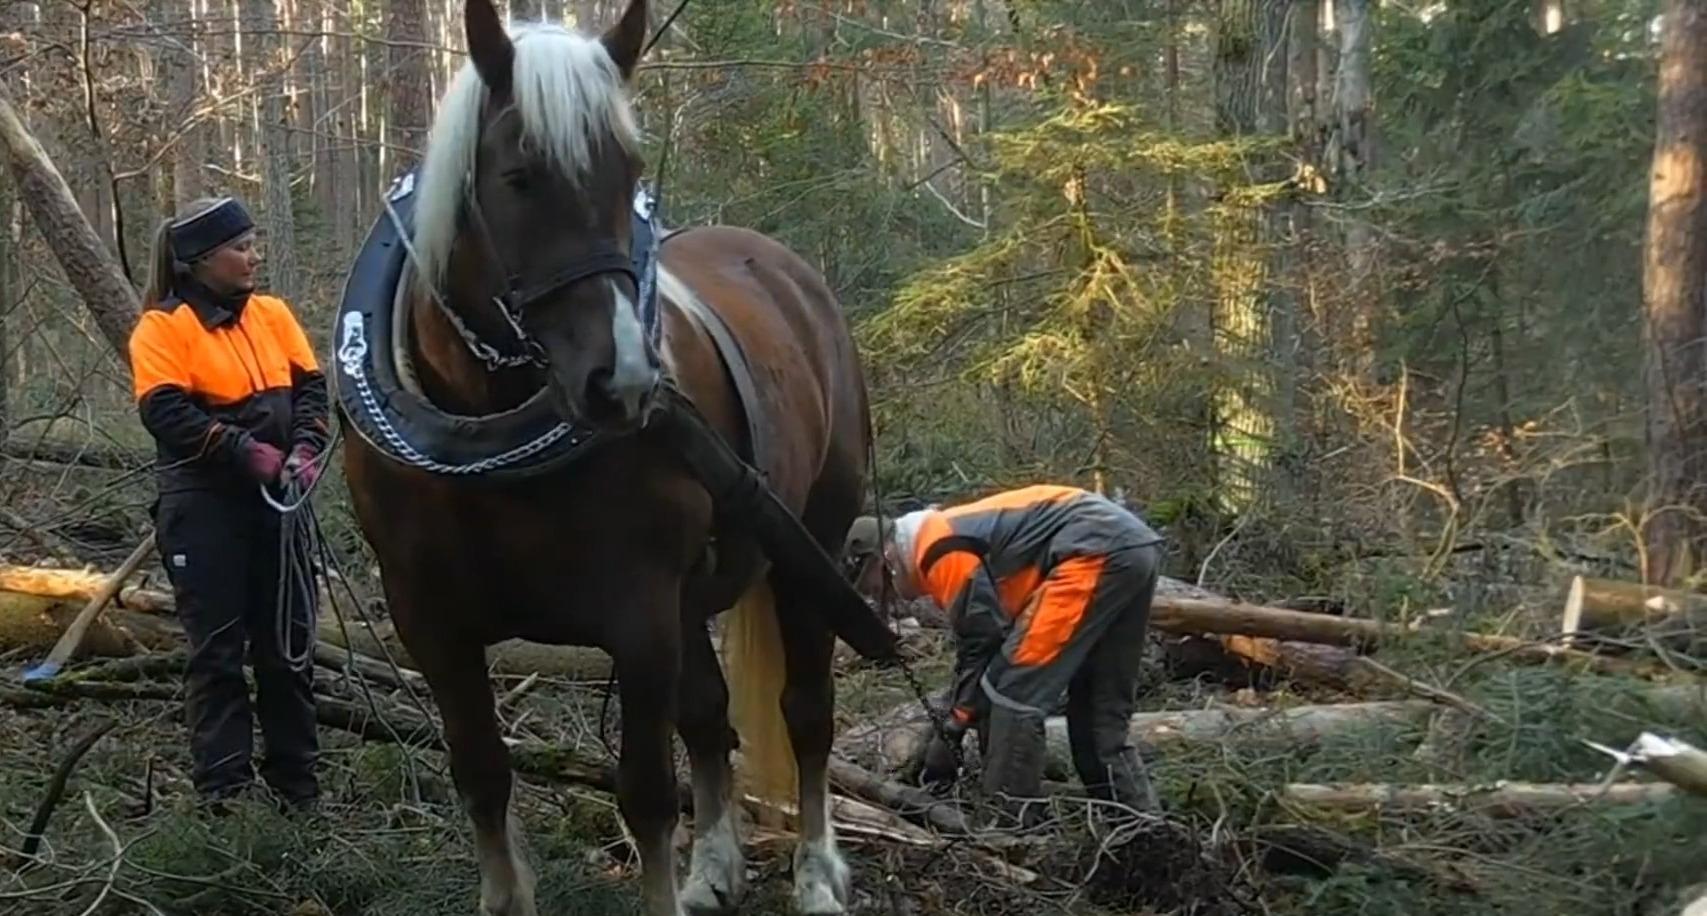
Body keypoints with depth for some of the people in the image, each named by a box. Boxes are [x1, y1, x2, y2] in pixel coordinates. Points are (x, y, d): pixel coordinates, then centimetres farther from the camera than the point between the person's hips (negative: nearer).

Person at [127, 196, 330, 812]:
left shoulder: (272, 314, 9)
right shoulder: (163, 328, -7)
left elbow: (310, 386, 5)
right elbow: (167, 414, -17)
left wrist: (306, 448, -14)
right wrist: (249, 452, -25)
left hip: (276, 503, 5)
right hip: (205, 509, -5)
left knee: (288, 643, 9)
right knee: (218, 648, -2)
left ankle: (296, 779, 19)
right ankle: (222, 786, 3)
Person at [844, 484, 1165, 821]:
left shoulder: (939, 550, -6)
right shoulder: (950, 537, 24)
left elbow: (982, 642, -7)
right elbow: (974, 642, 27)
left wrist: (952, 732, 2)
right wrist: (953, 725, 26)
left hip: (1096, 552, -11)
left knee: (1014, 690, -6)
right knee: (1102, 712, 16)